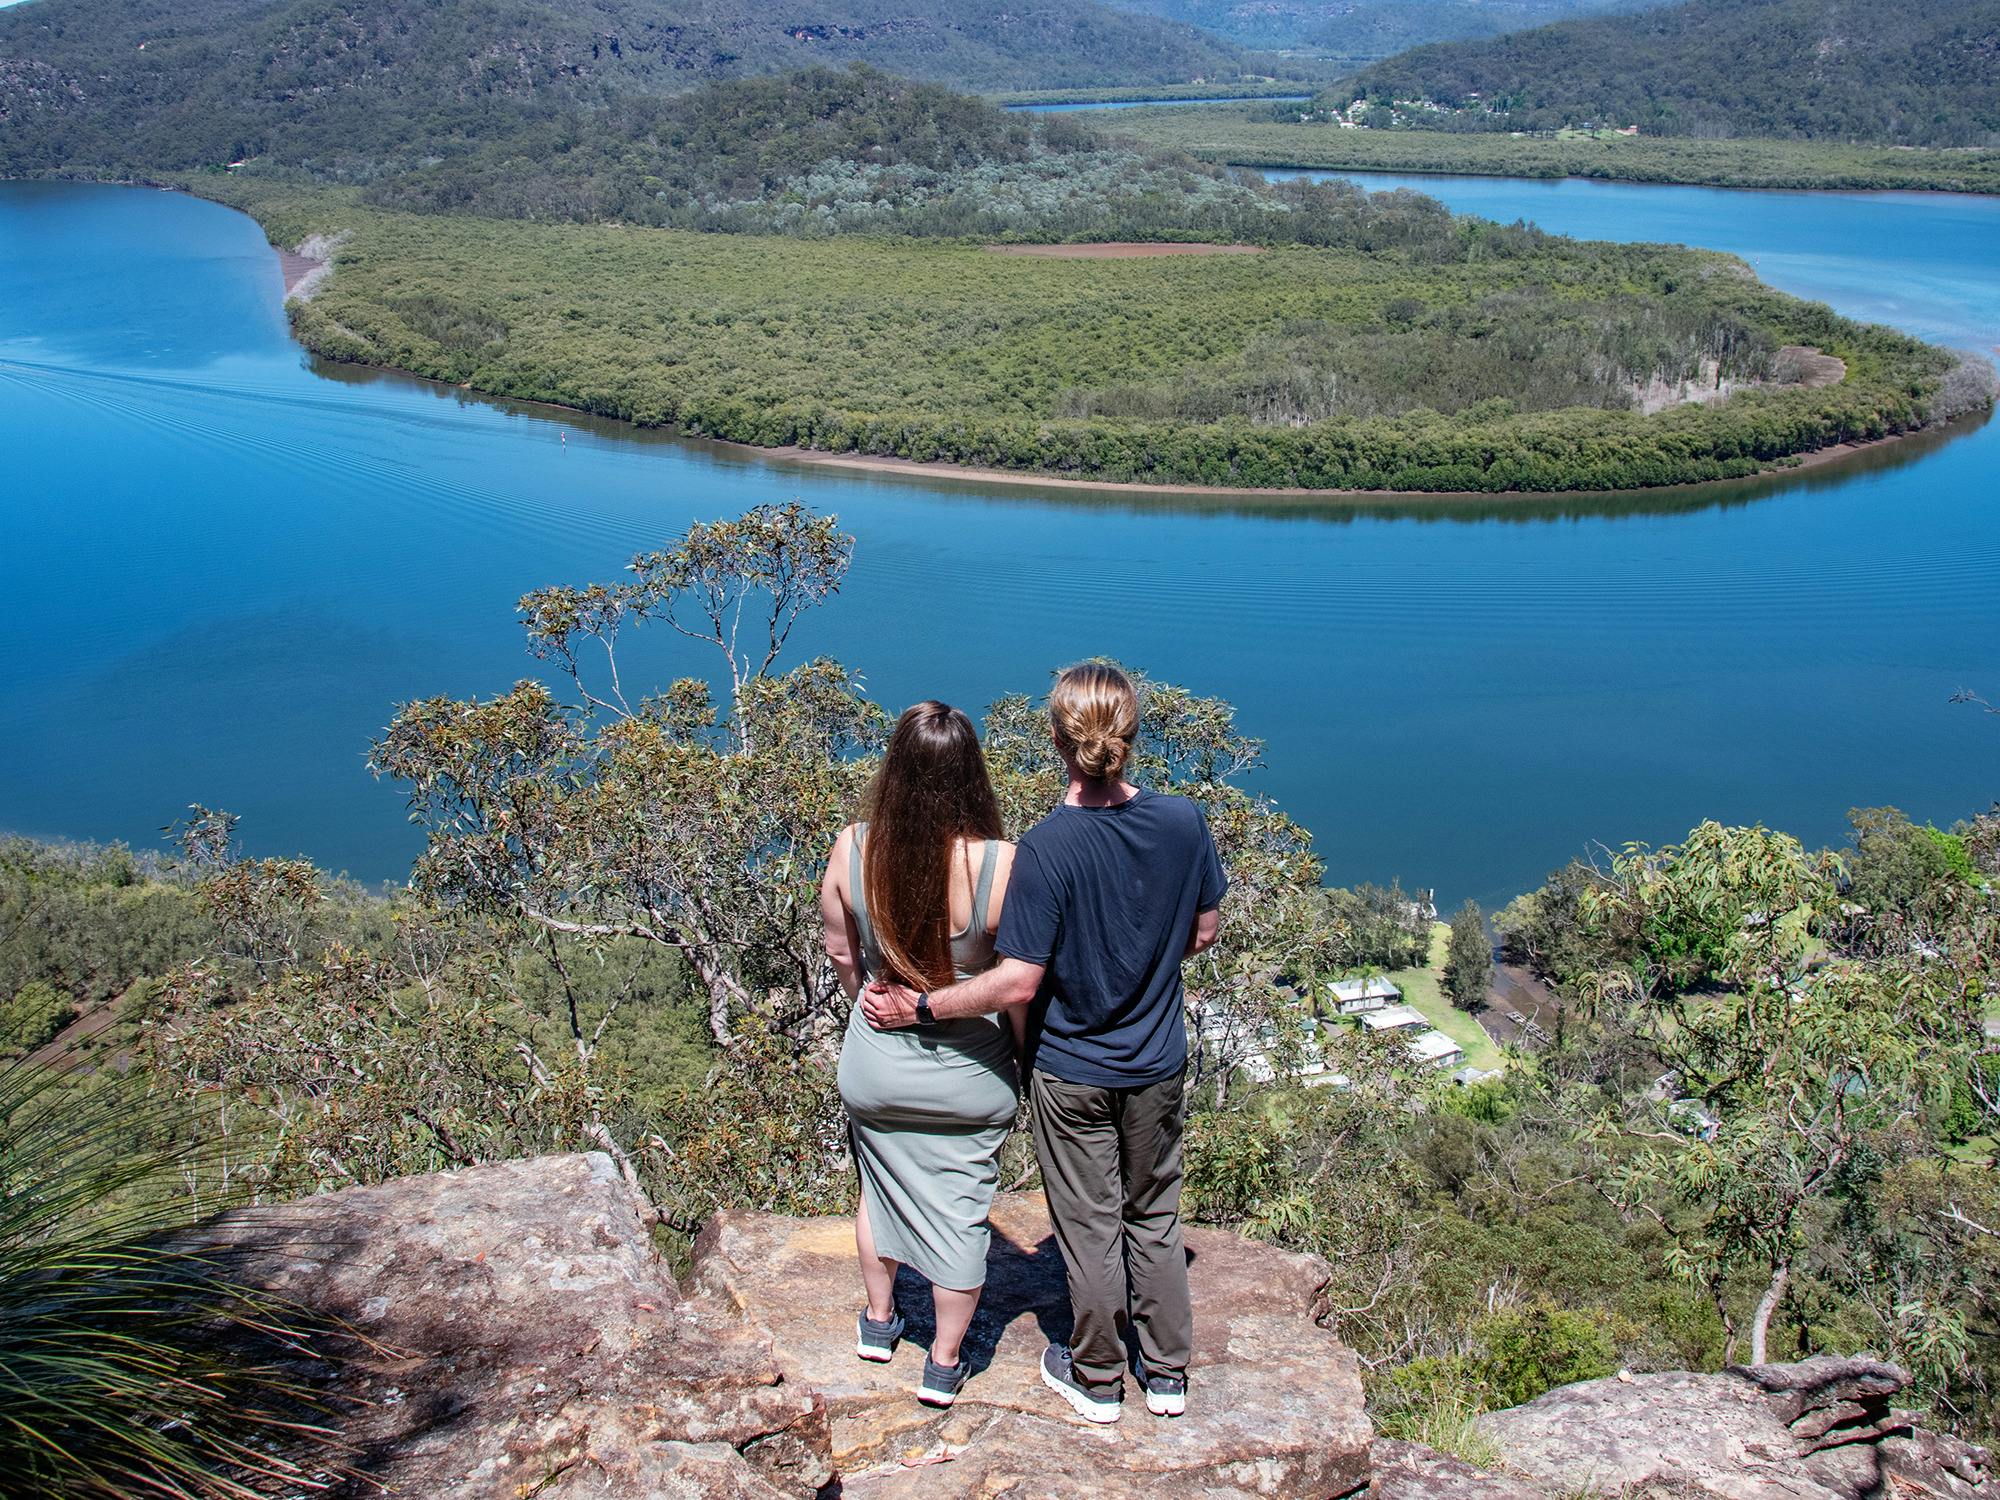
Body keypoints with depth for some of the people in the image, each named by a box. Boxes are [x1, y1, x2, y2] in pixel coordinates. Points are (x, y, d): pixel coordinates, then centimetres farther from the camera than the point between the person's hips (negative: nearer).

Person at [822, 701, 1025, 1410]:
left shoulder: (852, 849, -18)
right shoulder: (999, 865, -26)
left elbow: (842, 955, -2)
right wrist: (1027, 1061, 3)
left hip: (875, 1065, 2)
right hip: (969, 1075, -2)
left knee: (881, 1186, 27)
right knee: (961, 1210, 18)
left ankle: (879, 1319, 48)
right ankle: (945, 1362, 34)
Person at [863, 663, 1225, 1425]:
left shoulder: (1047, 848, -26)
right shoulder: (1183, 821, -14)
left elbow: (1019, 982, -24)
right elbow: (1201, 933, 0)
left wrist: (917, 1006, -14)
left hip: (1072, 1070, -3)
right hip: (1159, 1063, 3)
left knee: (1090, 1227, 15)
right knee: (1156, 1218, 21)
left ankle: (1097, 1379, 33)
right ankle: (1168, 1374, 34)